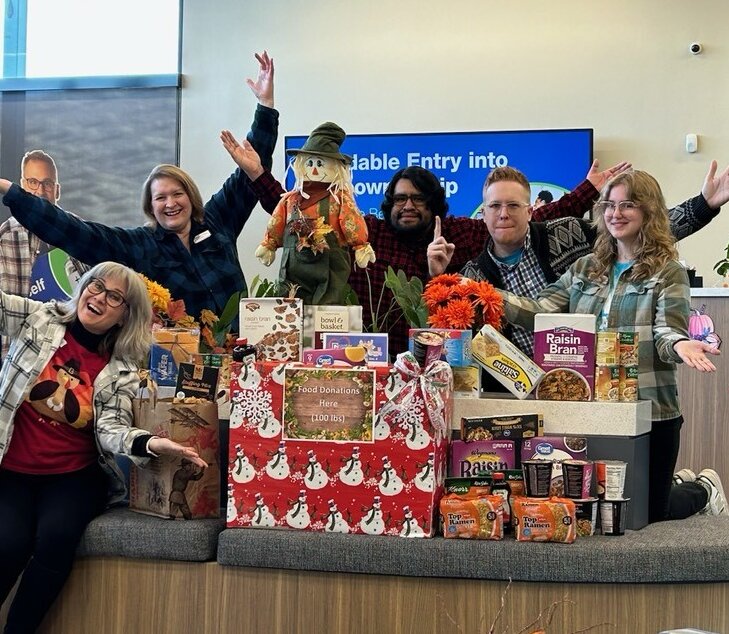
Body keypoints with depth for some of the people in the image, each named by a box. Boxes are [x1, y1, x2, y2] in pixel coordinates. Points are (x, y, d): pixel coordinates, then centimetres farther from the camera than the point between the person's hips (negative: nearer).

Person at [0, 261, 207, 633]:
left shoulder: (121, 371, 0)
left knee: (57, 536, -28)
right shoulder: (39, 319, 0)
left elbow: (111, 429, -11)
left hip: (74, 476, 1)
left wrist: (149, 444, -32)